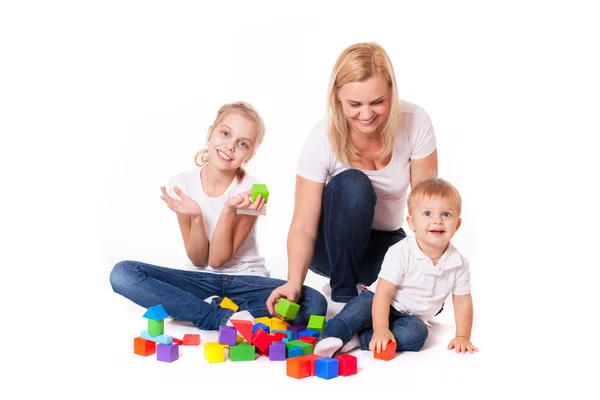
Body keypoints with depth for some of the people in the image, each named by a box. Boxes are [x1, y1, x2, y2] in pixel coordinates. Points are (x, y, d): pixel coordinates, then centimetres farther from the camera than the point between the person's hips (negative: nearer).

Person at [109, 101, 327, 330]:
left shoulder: (250, 191, -13)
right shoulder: (182, 185, -8)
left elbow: (218, 259, -14)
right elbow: (199, 260, -7)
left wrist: (230, 209, -27)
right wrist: (196, 216, -24)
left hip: (245, 280, -1)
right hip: (202, 280, 2)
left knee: (314, 303, -30)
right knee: (123, 273, -23)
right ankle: (223, 317, -24)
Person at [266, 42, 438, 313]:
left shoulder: (415, 122, -21)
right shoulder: (323, 139, -26)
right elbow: (303, 226, -27)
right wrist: (294, 283, -44)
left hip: (386, 241, 2)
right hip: (333, 243, -2)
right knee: (352, 183, -34)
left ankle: (364, 284, 6)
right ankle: (343, 292, -17)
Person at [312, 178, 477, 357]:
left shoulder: (459, 264, -9)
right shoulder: (400, 253, -19)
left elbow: (462, 302, 1)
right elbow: (384, 292, -23)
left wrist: (462, 337, -9)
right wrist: (380, 329, -33)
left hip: (411, 317, 3)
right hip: (380, 304, -3)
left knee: (417, 333, -31)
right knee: (361, 308, -35)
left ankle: (357, 339, -30)